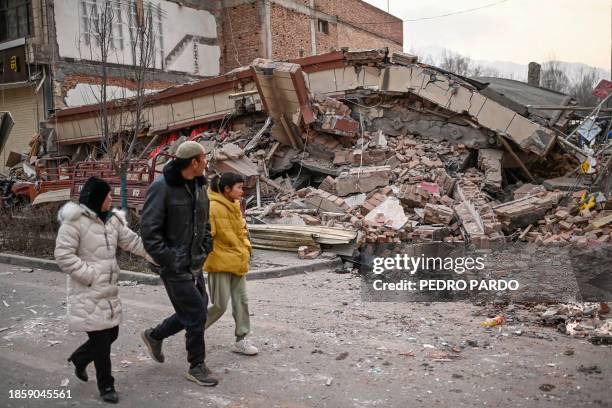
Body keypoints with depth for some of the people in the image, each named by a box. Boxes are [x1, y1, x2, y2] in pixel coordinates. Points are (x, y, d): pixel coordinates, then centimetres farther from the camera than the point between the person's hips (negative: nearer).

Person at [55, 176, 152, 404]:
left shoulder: (112, 220, 9)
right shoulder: (74, 221, -15)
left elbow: (133, 242, 9)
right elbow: (63, 256, -17)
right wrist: (91, 275, -19)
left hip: (109, 289, 8)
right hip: (87, 291, -8)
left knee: (111, 333, 14)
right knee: (101, 337, -3)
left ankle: (79, 359, 42)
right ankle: (106, 386, 15)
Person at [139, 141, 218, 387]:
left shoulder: (199, 186, 6)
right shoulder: (162, 187, -17)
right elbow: (149, 231, -19)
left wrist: (204, 253, 8)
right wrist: (169, 263, -19)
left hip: (195, 265, 8)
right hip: (174, 267, -8)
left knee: (194, 312, 15)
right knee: (196, 314, -3)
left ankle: (154, 336, 38)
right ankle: (196, 367, 17)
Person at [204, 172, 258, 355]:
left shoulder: (235, 206, 10)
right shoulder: (214, 207, -17)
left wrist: (246, 247, 7)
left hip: (237, 262, 8)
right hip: (220, 263, -8)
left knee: (242, 301, 9)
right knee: (220, 305, -2)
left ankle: (241, 340, 19)